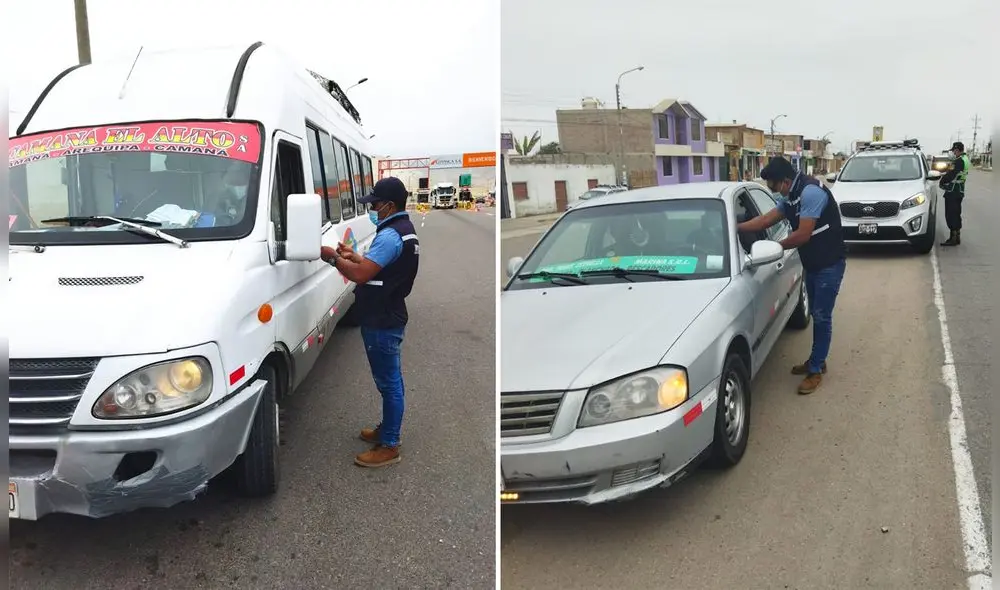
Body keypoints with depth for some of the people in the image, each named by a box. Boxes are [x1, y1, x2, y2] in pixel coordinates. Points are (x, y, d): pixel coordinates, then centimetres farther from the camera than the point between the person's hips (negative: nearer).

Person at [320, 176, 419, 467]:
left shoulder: (390, 235, -22)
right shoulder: (405, 230, 13)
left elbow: (360, 274, -27)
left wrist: (333, 257, -13)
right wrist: (353, 256, 8)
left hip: (382, 321, -11)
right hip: (389, 317, 11)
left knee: (389, 382, -3)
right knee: (390, 380, 20)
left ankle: (389, 446, 6)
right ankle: (387, 429, 35)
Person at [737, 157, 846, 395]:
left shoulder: (811, 192, -25)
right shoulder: (790, 197, 4)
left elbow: (803, 235, -26)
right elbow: (766, 219, 8)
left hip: (829, 264, -9)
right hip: (812, 264, 9)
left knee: (822, 317, -2)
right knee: (816, 315, 17)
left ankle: (816, 370, 6)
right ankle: (817, 361, 29)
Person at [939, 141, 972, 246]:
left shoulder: (959, 161, -20)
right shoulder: (966, 160, 13)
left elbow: (951, 175, -21)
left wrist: (942, 181, -5)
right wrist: (945, 177, 6)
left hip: (953, 191, -10)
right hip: (960, 190, 10)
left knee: (951, 215, -6)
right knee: (956, 214, 16)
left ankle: (953, 238, -6)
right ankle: (957, 236, 24)